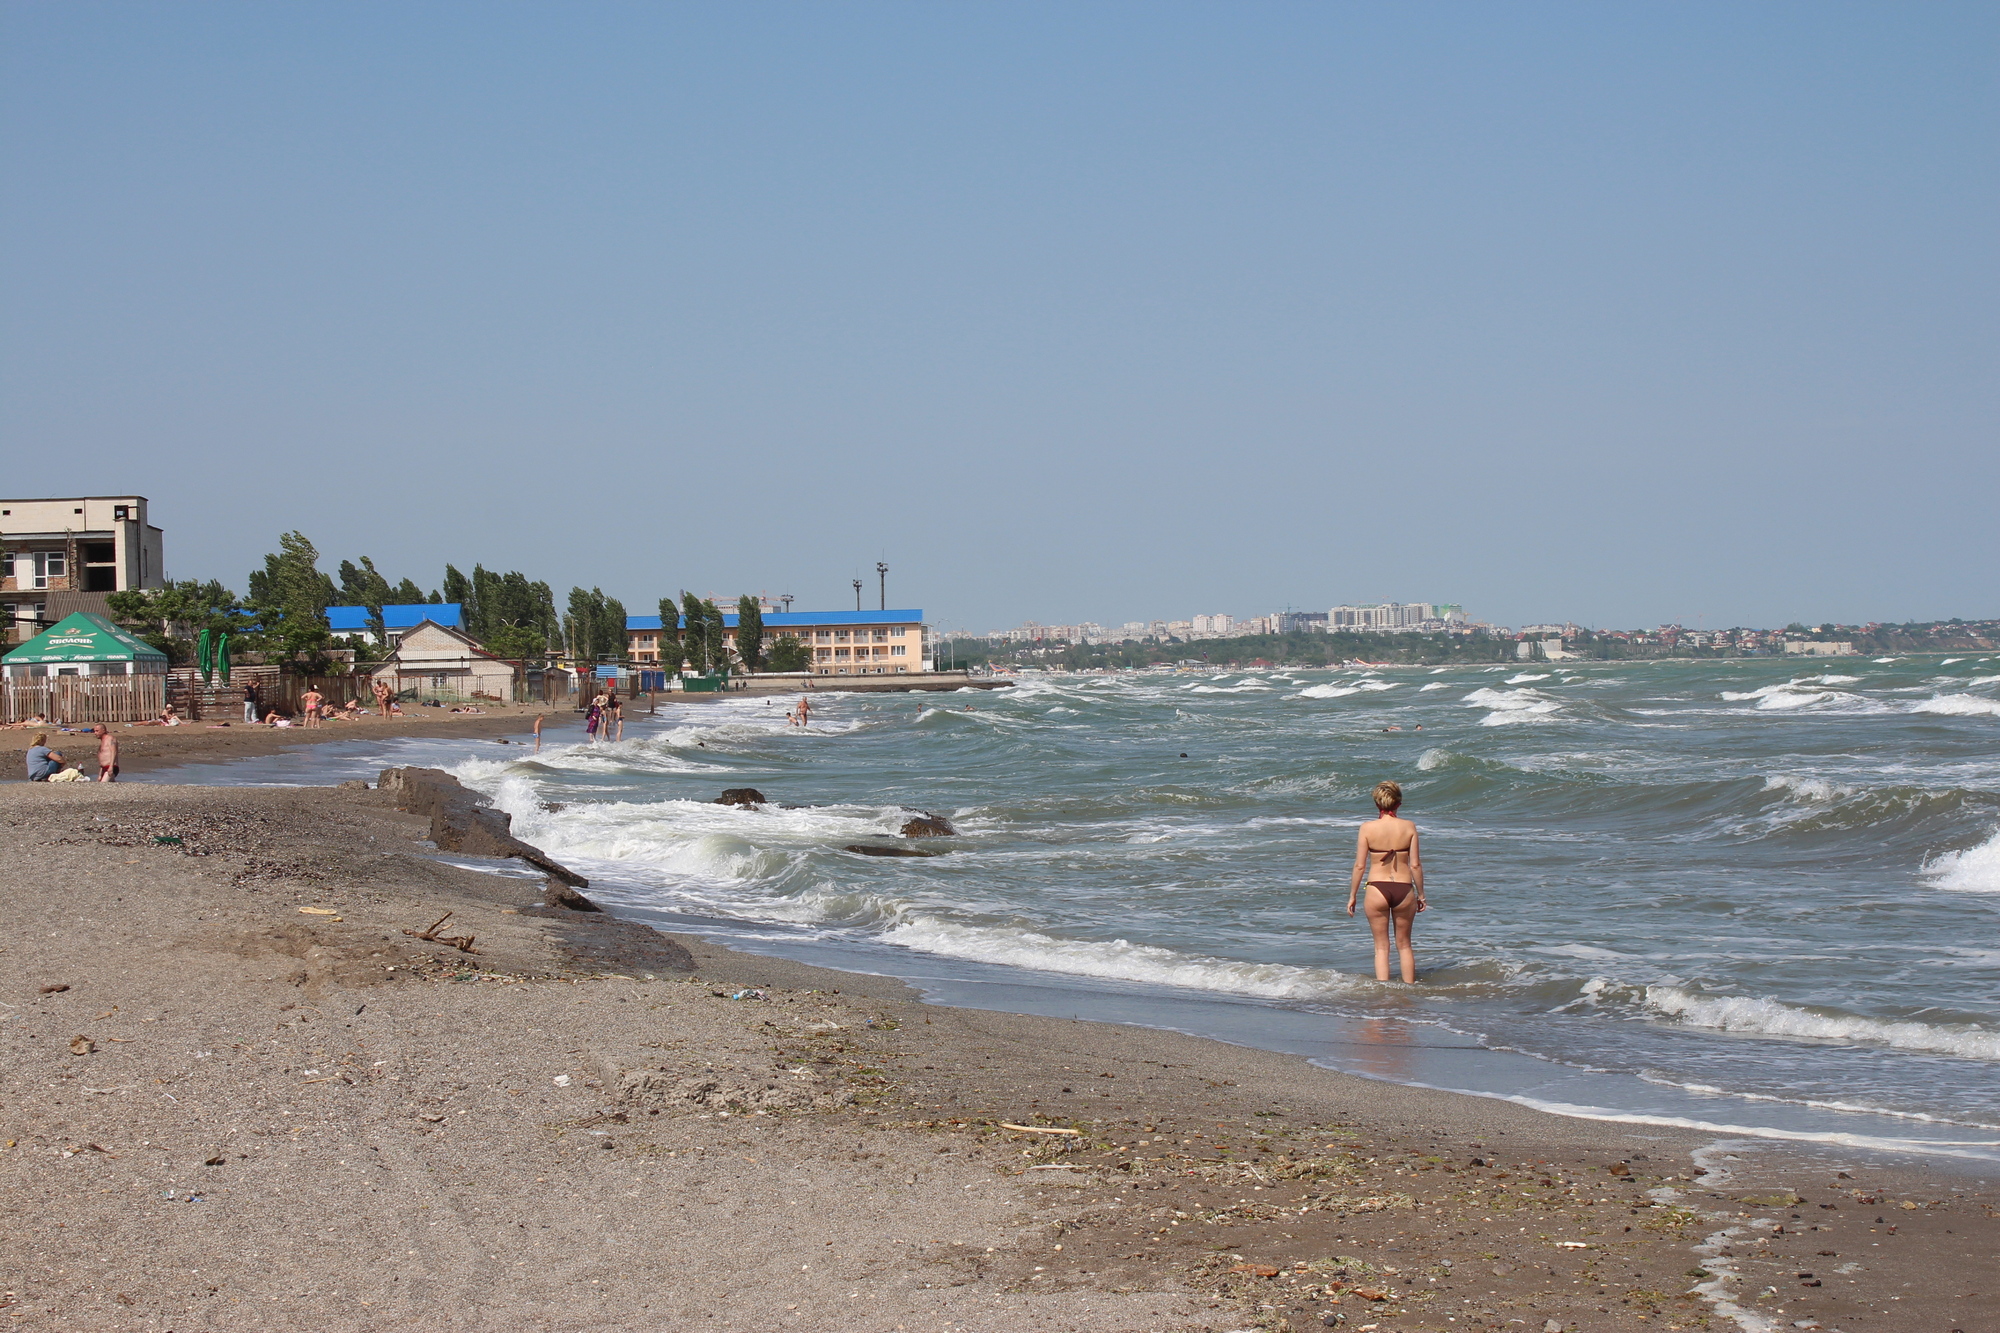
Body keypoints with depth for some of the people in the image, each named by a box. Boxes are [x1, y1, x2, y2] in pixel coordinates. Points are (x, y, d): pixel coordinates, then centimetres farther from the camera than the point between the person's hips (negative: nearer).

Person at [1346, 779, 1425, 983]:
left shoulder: (1368, 828, -6)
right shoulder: (1408, 827, -3)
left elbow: (1359, 865, -5)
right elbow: (1415, 865, -1)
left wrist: (1352, 896, 5)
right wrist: (1421, 894, 11)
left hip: (1377, 889, -1)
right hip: (1404, 888, 1)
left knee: (1381, 946, 8)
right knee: (1404, 944, 17)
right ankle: (1409, 988, 21)